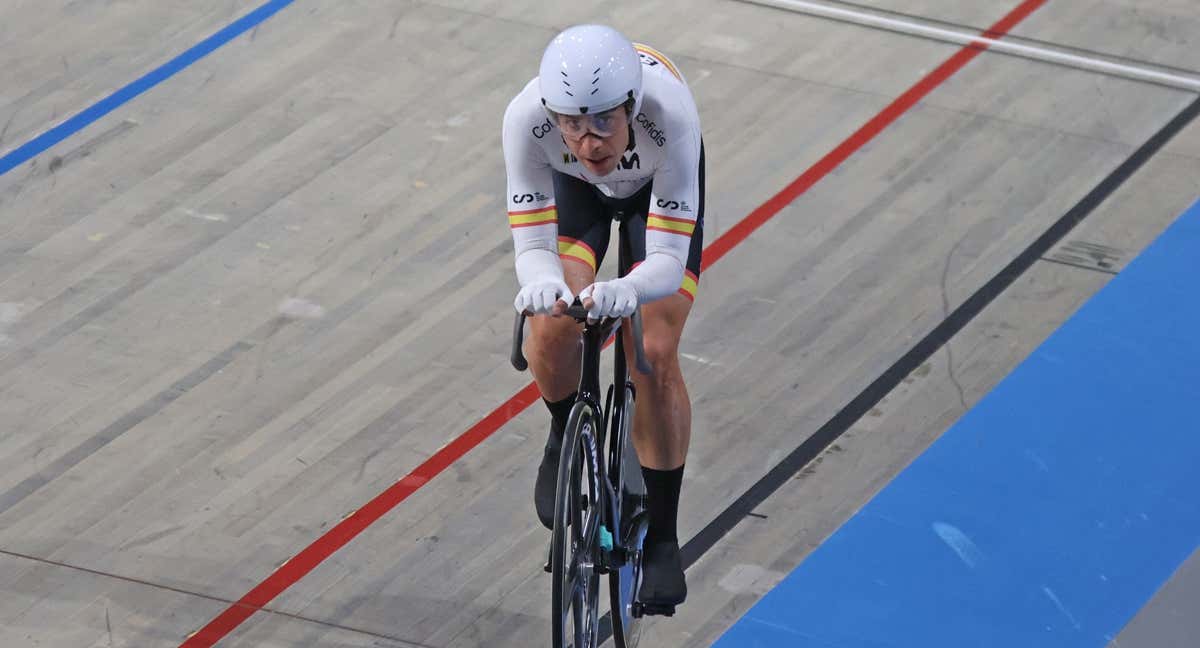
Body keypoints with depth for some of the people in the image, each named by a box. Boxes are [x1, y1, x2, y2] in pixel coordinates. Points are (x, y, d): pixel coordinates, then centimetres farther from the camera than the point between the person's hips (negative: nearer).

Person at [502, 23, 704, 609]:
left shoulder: (669, 112, -44)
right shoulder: (528, 117, -40)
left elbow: (668, 261, -42)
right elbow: (532, 244, -35)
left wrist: (626, 291, -65)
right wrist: (542, 282, -59)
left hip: (660, 185, -1)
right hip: (574, 187, 1)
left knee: (655, 355, -14)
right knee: (552, 330, -21)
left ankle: (661, 538, 3)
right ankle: (566, 434, 15)